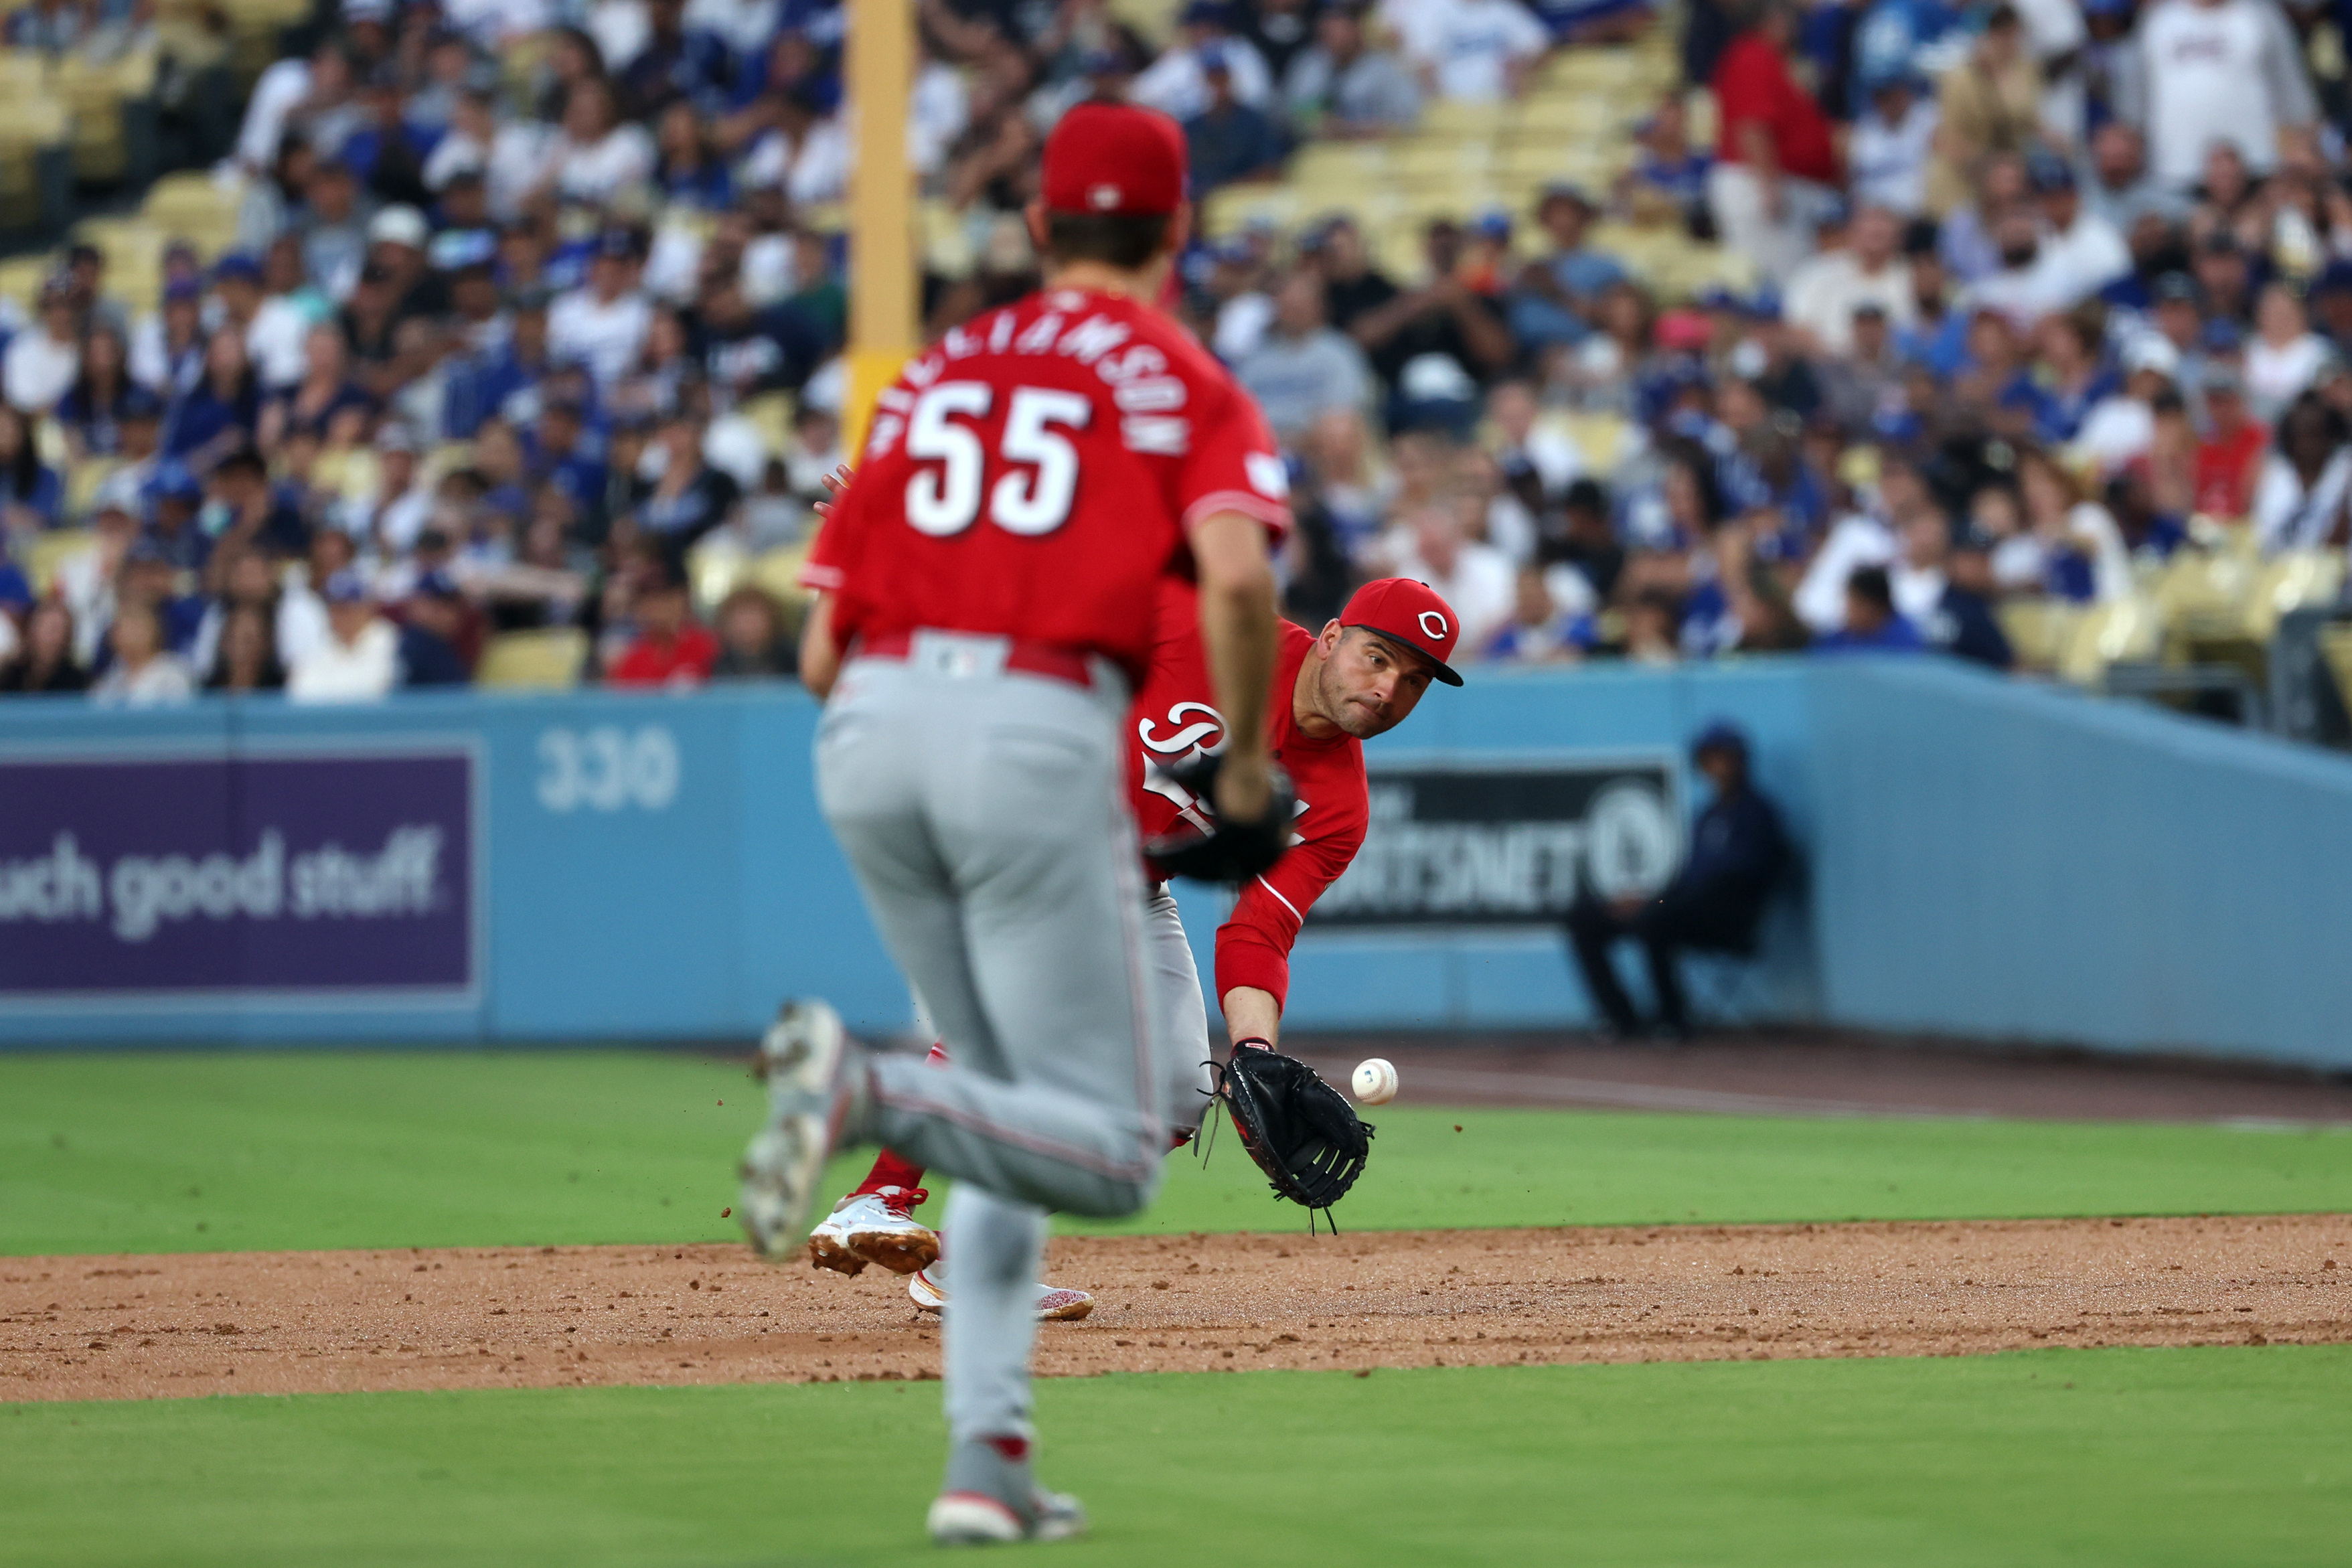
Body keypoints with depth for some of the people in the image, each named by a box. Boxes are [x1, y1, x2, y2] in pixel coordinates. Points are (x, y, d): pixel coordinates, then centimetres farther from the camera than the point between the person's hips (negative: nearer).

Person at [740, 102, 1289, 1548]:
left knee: (1021, 1116, 20)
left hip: (866, 726, 6)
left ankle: (988, 1456, 9)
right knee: (1112, 1153, -1)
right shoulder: (1184, 384, 6)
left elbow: (823, 649, 16)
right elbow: (1236, 573, -15)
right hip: (1040, 735, -6)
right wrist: (1245, 767, -2)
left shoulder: (937, 374, 20)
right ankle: (867, 1091, -27)